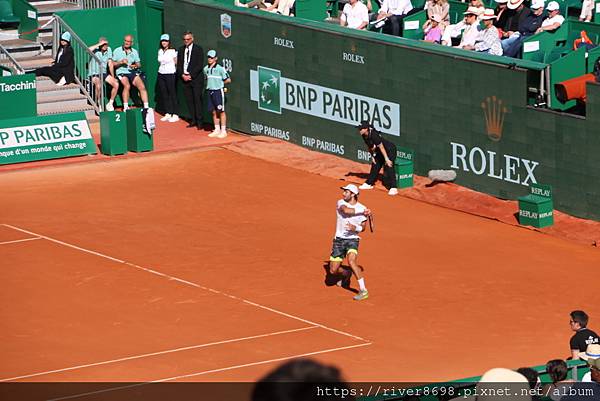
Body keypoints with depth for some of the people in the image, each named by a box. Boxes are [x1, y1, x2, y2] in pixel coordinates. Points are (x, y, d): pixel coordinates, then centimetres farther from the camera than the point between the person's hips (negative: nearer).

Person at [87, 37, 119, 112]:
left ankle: (110, 104, 4)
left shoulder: (108, 50, 3)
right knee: (98, 86, -33)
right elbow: (88, 50, -37)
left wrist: (113, 77, 4)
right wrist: (99, 44, -29)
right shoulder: (95, 50, -12)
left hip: (104, 73, 5)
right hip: (94, 74, -5)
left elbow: (110, 64, 6)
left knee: (116, 84, -12)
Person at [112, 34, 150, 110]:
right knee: (127, 86, -32)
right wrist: (121, 62, -13)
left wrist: (136, 66, -8)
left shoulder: (134, 52, 16)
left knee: (142, 86, -20)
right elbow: (113, 64, 4)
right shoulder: (117, 51, 7)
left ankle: (146, 107, -19)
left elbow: (139, 64, 16)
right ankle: (125, 107, -30)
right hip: (122, 72, -3)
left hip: (133, 72, 3)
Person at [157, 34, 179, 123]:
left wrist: (177, 73, -6)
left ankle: (175, 115, 0)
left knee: (172, 94, -3)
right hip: (161, 74, 6)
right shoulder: (160, 51, 10)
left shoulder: (173, 51, -6)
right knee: (163, 94, 6)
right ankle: (167, 114, 13)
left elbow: (176, 63, -3)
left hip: (170, 74, -6)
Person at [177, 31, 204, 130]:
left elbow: (200, 65, -8)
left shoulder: (198, 49, -3)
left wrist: (190, 75, -13)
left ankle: (199, 122, -2)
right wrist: (182, 75, -5)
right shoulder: (181, 50, 12)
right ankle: (193, 121, 10)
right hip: (185, 78, 5)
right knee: (189, 100, 4)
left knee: (197, 100, -5)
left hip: (196, 78, -5)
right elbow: (179, 65, 12)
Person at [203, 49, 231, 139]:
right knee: (214, 111, 10)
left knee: (221, 111, 0)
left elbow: (228, 80, -7)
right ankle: (217, 130, 19)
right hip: (210, 91, 6)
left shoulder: (220, 68, -11)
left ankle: (223, 131, 5)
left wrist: (220, 83, 0)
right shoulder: (206, 69, 6)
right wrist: (210, 84, 8)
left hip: (218, 91, -6)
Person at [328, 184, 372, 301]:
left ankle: (363, 290, -26)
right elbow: (346, 210, -27)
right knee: (333, 270, 2)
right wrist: (362, 211, -22)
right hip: (339, 239, 3)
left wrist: (355, 228, -18)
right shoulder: (340, 203, -4)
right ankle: (346, 274, 39)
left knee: (351, 261, -30)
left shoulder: (362, 208, -3)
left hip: (352, 239, -3)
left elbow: (363, 228, 4)